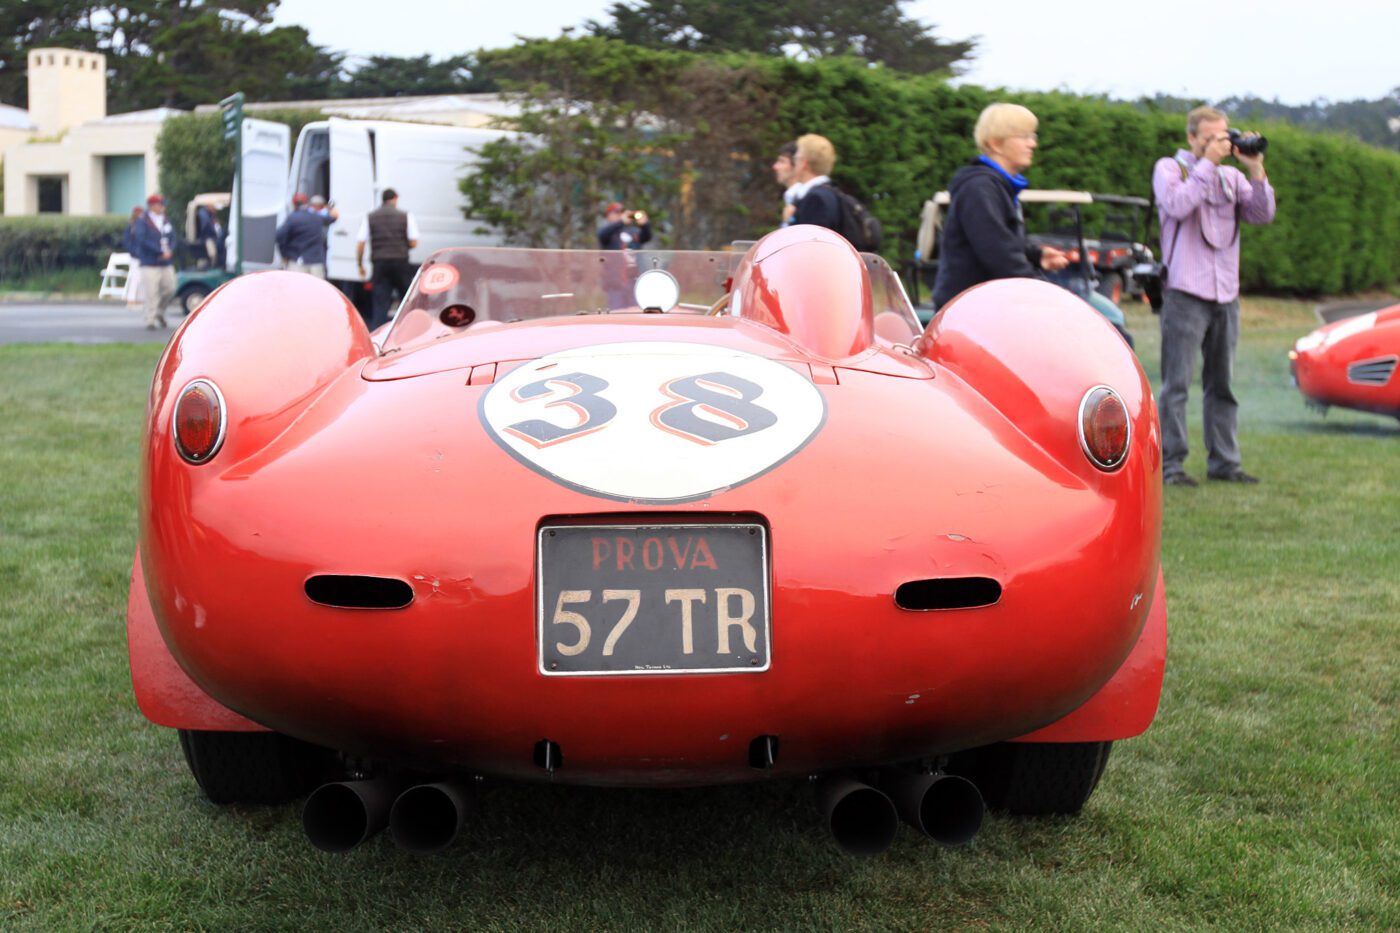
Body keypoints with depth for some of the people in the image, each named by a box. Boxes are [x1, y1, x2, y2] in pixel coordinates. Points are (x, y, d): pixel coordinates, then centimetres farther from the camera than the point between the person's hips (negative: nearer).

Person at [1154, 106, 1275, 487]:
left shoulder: (1231, 176, 14)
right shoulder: (1169, 168, 2)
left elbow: (1262, 214, 4)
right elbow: (1177, 205, -17)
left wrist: (1256, 170, -5)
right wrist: (1208, 163, -13)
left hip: (1225, 294, 5)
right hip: (1185, 292, -5)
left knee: (1222, 384, 9)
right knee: (1177, 383, -5)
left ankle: (1224, 461, 15)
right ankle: (1170, 463, -2)